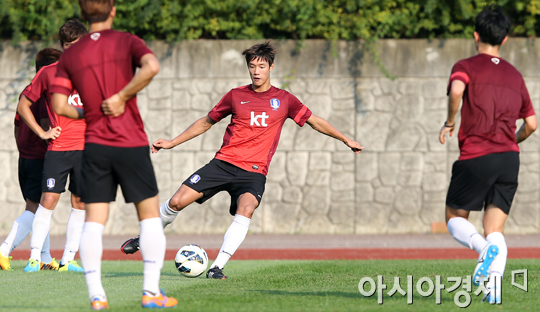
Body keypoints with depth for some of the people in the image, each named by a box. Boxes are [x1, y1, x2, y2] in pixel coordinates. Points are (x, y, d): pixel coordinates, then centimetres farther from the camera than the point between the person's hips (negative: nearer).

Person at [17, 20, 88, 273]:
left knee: (80, 203, 2)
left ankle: (68, 260, 8)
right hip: (57, 148, -2)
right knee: (48, 199, -10)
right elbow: (23, 105, 10)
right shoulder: (48, 73, 3)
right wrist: (41, 132, 1)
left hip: (85, 147, 2)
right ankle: (34, 257, -4)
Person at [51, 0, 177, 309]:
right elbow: (151, 66, -23)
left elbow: (59, 107, -1)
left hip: (95, 144, 2)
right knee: (150, 213, 8)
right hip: (131, 143, -2)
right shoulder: (127, 41, -2)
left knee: (94, 220, 3)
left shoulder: (70, 56, 5)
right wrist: (122, 98, -14)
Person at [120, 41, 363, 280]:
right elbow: (207, 122, 18)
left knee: (246, 209, -31)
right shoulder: (236, 96, 8)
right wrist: (172, 142, 17)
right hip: (223, 162, 1)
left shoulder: (284, 100, 6)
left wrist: (345, 139, 9)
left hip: (254, 171, -1)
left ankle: (217, 267, -30)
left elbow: (314, 121, 14)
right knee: (178, 201, -9)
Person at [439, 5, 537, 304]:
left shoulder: (466, 66, 1)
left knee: (455, 218, 11)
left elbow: (456, 89, -23)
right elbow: (531, 123, 17)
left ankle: (484, 247, -20)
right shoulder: (515, 75, 17)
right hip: (509, 157, 4)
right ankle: (494, 287, -18)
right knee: (495, 230, 5)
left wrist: (449, 123, -9)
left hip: (476, 156, -4)